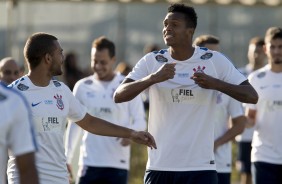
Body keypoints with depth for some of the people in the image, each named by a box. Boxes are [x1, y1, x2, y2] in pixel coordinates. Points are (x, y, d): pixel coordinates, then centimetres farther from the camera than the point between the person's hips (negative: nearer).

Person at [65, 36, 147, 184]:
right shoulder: (83, 87, 4)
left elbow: (140, 122, -1)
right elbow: (75, 124, 12)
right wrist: (67, 158, 9)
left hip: (118, 164, -1)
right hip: (89, 162, 1)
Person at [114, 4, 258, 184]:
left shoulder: (215, 61, -1)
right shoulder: (151, 61, 2)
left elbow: (252, 96, -5)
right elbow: (119, 96, -8)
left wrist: (216, 83, -21)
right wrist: (153, 78, -25)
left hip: (201, 168, -1)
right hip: (159, 167, 2)